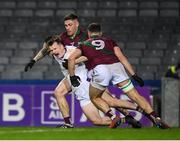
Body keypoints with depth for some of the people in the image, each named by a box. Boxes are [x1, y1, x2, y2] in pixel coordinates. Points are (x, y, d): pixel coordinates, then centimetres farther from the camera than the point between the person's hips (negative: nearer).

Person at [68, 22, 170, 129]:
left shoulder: (84, 45, 27)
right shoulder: (109, 41, 30)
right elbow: (121, 57, 18)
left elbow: (71, 58, 11)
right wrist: (134, 75, 15)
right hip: (116, 66, 2)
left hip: (100, 69, -2)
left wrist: (72, 76, 19)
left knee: (95, 98, 21)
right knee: (135, 96, 5)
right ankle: (156, 119, -5)